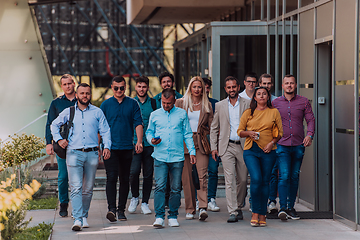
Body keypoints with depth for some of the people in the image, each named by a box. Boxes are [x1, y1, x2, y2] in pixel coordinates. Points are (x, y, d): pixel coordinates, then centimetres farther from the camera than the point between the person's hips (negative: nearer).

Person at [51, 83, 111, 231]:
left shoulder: (97, 112, 10)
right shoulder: (68, 112, 11)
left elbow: (105, 131, 10)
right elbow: (54, 125, 23)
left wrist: (107, 146, -4)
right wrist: (58, 139, 9)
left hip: (92, 154, 1)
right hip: (74, 153, -1)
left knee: (88, 188, 7)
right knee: (76, 187, -11)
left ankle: (84, 216, 21)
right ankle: (77, 219, -16)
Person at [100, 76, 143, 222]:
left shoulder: (132, 104, 7)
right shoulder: (106, 104, 6)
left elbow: (138, 123, 2)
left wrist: (139, 141, -11)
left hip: (127, 148, 2)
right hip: (110, 147, -1)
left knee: (125, 179, 6)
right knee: (112, 177, -13)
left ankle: (121, 210, 15)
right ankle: (112, 209, -18)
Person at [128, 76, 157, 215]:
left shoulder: (154, 103, 8)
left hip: (150, 144, 1)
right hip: (134, 143, -1)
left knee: (148, 174, 3)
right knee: (134, 171, -15)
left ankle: (145, 203, 13)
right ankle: (134, 198, 8)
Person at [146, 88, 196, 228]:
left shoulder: (182, 114, 9)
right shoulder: (155, 115, 10)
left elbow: (187, 134, 10)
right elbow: (149, 132, 17)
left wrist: (192, 152, 3)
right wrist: (152, 140, -6)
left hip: (177, 157, 0)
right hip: (160, 157, 0)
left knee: (176, 189, 4)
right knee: (159, 186, -11)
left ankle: (173, 217, 14)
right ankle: (159, 217, -8)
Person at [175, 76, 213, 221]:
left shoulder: (207, 105, 12)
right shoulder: (180, 103, 8)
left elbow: (211, 126, 13)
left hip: (201, 143, 0)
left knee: (202, 174, -14)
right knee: (187, 177, 1)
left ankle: (203, 208, -21)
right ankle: (190, 209, 9)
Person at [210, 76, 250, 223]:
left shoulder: (247, 104, 5)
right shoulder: (220, 106, 9)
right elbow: (214, 128, 13)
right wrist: (213, 147, 5)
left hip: (243, 146, 0)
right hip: (226, 146, 0)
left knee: (243, 179, 6)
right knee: (230, 179, -9)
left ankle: (239, 208, 25)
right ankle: (232, 212, -12)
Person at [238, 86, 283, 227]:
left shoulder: (274, 112, 9)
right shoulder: (248, 113, 9)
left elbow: (280, 132, 10)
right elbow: (240, 131, 12)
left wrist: (272, 142, -6)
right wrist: (249, 133, -9)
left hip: (268, 152, 1)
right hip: (251, 150, -1)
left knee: (265, 182, 3)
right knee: (256, 179, -17)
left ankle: (262, 214, 12)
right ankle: (255, 212, -5)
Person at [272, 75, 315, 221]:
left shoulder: (304, 102, 6)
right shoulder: (275, 103, 6)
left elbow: (310, 119, 6)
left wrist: (310, 135, -10)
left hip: (298, 145, 2)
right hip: (282, 145, -2)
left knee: (294, 177, 8)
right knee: (284, 176, -13)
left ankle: (291, 208, 18)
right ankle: (282, 208, -16)